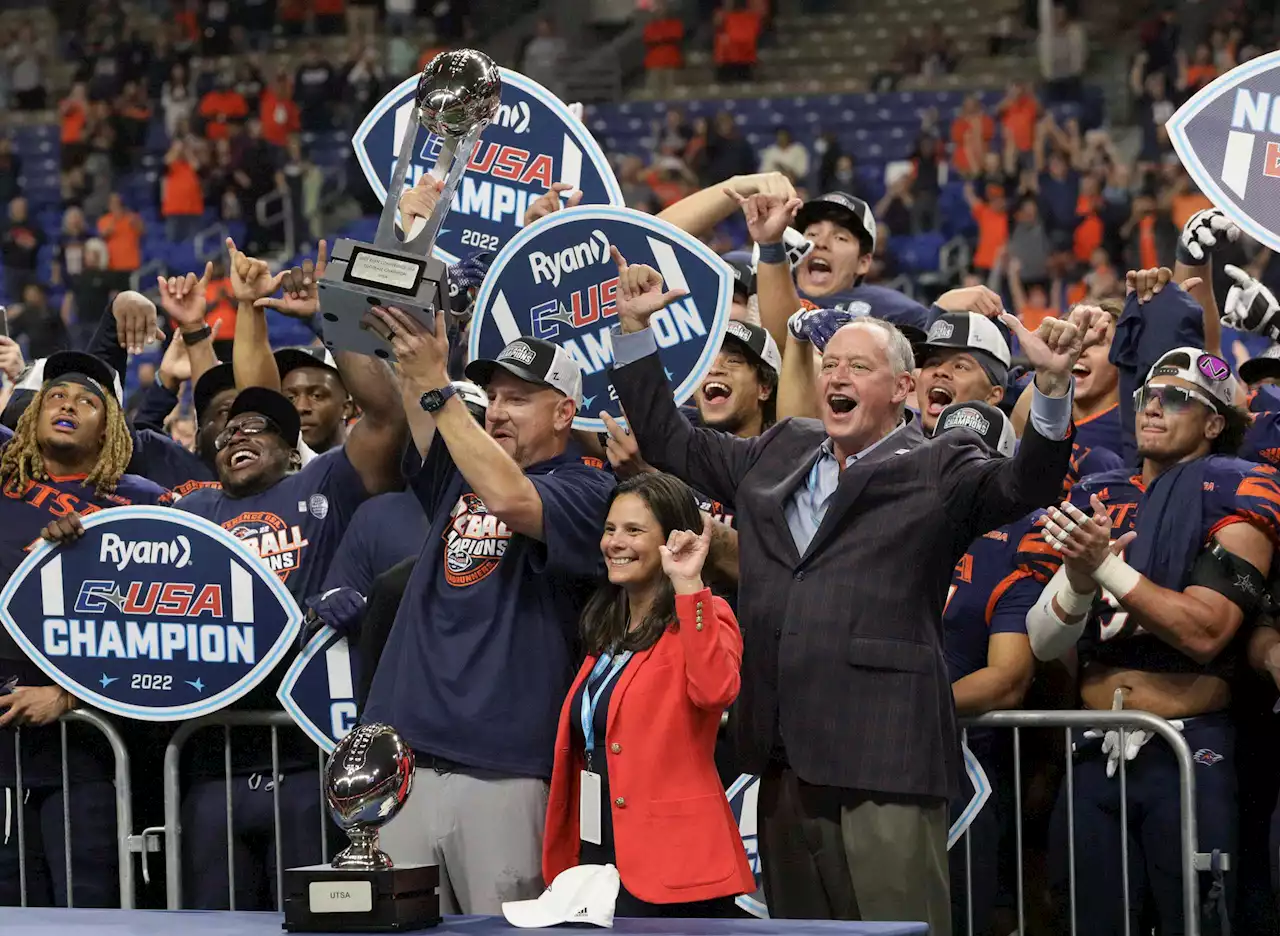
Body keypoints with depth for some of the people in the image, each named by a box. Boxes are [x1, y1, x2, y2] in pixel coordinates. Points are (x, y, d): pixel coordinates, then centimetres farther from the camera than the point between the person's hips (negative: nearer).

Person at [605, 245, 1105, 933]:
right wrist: (634, 329, 22)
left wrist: (1052, 384, -30)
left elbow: (1025, 483, -14)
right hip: (783, 755, 6)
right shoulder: (776, 455, 20)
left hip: (883, 759, -6)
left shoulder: (937, 471, 2)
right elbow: (668, 442, 29)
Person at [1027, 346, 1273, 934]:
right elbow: (1043, 643, 6)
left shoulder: (1236, 497, -3)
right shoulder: (1098, 501, 13)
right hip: (1096, 758, 5)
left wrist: (1107, 566, -18)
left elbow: (1205, 632, -16)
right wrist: (1078, 580, -14)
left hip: (1189, 753, -5)